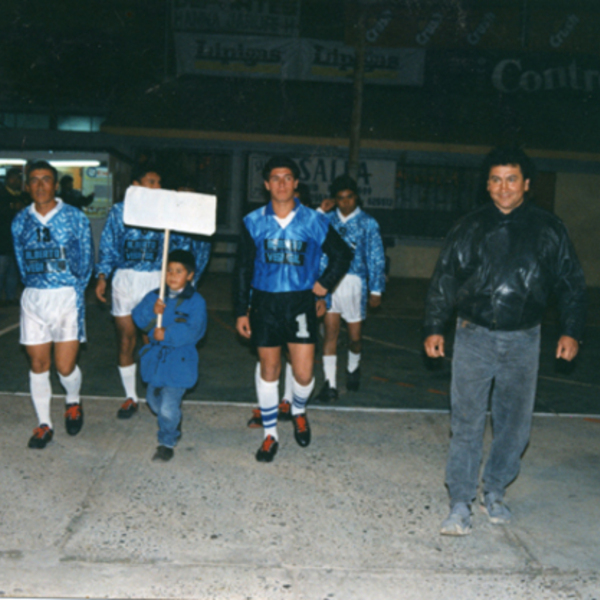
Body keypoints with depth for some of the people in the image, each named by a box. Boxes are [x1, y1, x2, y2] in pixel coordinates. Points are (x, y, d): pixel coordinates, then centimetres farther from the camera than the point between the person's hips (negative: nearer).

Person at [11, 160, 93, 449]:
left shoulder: (76, 218, -2)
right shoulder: (20, 221, 6)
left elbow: (86, 260, 4)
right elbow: (21, 262, 15)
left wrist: (75, 290, 2)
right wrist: (35, 288, 9)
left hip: (67, 297, -3)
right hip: (33, 298, 3)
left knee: (65, 366, -4)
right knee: (38, 364, 6)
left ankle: (73, 403, 29)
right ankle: (44, 423, 21)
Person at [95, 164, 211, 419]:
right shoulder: (120, 211, 4)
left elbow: (193, 242, 5)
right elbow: (108, 246, 8)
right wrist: (102, 277, -2)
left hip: (156, 282, -1)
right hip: (125, 280, 1)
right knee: (126, 341, 7)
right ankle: (130, 397, 22)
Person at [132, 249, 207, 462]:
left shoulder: (195, 301, -8)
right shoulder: (154, 296, 6)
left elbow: (194, 330, -17)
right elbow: (137, 317, -3)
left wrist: (167, 334, -24)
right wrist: (152, 311, -22)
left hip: (179, 362, -5)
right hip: (155, 358, 6)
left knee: (168, 407, -11)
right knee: (153, 399, 19)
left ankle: (167, 442, 12)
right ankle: (172, 428, 47)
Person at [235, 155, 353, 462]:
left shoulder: (313, 221, -1)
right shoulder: (253, 222, 0)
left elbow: (343, 254, 13)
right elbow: (244, 269, 5)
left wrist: (325, 283, 3)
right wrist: (242, 311, 3)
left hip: (300, 303, 0)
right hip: (264, 302, 1)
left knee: (304, 373, -4)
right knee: (268, 371, 8)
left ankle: (299, 412, 31)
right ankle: (270, 434, 23)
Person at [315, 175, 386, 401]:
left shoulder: (367, 223, 2)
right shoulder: (327, 220, 6)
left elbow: (376, 258, 2)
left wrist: (376, 290, 0)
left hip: (355, 282, -1)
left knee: (355, 335, 9)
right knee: (330, 333, -2)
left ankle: (353, 367, 39)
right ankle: (330, 384, 5)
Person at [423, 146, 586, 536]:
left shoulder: (548, 229, 3)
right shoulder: (471, 228, 2)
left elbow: (571, 284, 9)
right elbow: (444, 280, 5)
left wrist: (571, 331, 2)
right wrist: (434, 328, 1)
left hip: (523, 341, 1)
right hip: (475, 337, -1)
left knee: (515, 424, 10)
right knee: (467, 423, -1)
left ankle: (495, 492, 28)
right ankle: (461, 504, 7)